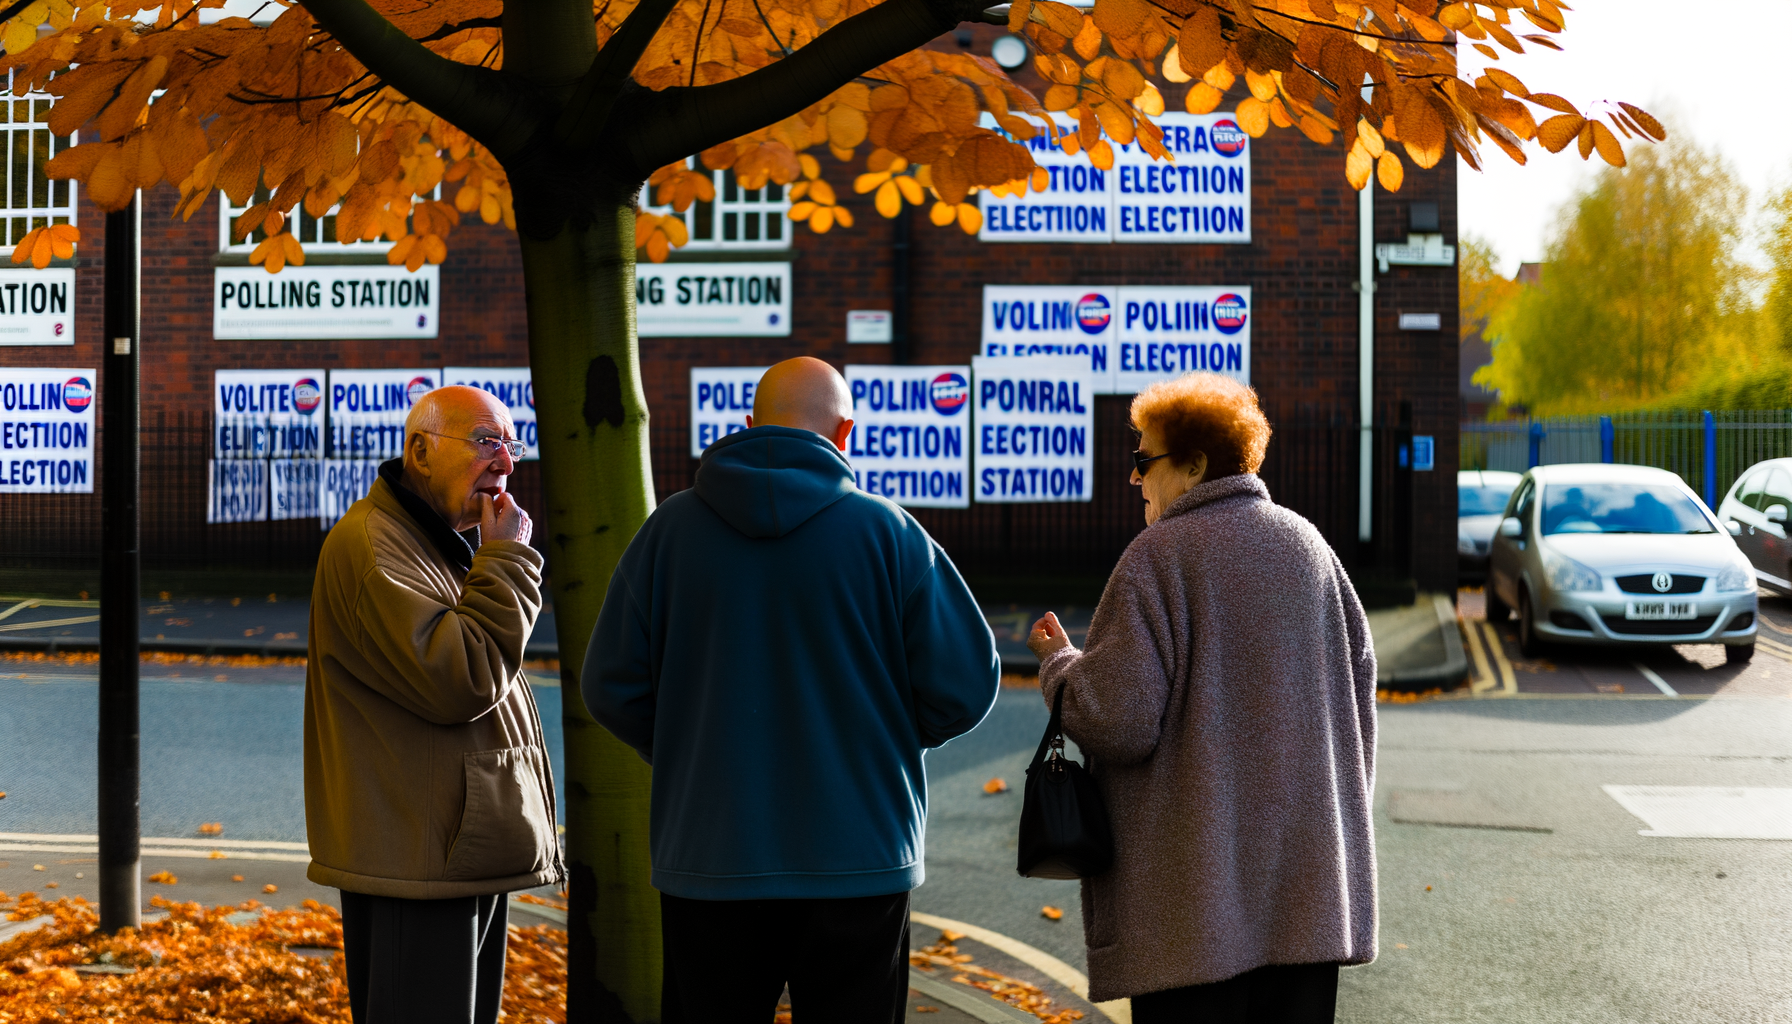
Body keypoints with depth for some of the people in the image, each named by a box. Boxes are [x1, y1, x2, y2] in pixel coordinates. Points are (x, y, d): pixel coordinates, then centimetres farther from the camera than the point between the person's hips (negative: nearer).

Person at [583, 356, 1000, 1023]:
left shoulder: (670, 527, 0)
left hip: (707, 870, 2)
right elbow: (965, 690, -5)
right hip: (858, 865, -1)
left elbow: (612, 690, 1)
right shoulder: (888, 531, -5)